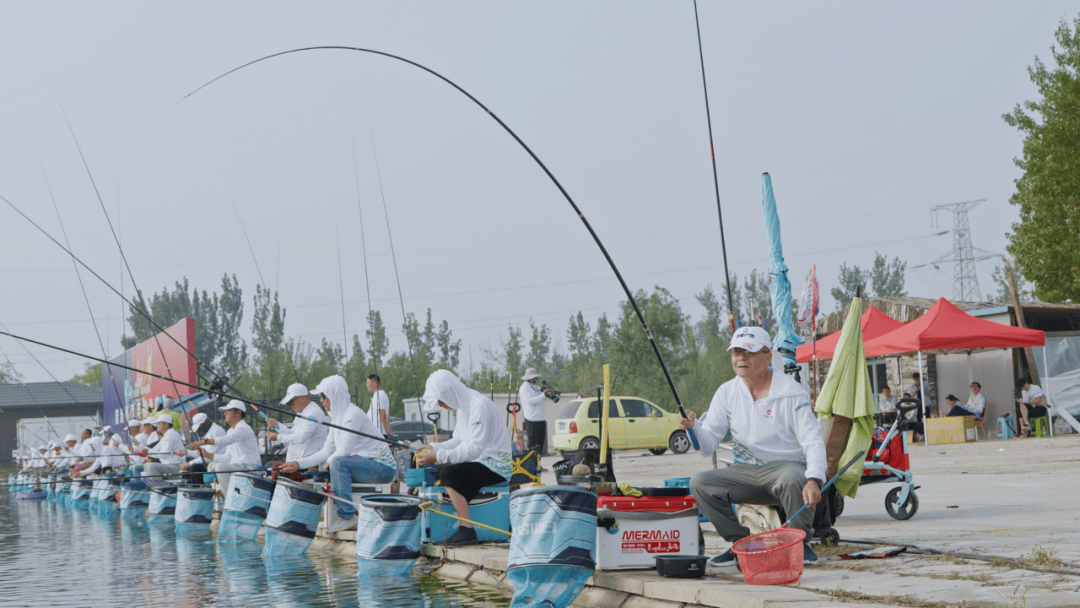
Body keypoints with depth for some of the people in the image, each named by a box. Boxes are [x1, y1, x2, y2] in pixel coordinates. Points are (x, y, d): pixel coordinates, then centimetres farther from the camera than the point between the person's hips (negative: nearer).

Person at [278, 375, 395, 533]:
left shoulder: (353, 415, -17)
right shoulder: (337, 417, 12)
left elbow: (344, 451, -22)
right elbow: (327, 451, 12)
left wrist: (329, 462, -4)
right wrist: (298, 464, 5)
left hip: (382, 467, -10)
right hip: (364, 465, 10)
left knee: (338, 462, -30)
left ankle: (347, 517, -24)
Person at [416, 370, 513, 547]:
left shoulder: (480, 406, -20)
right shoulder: (464, 406, 12)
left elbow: (475, 449, -26)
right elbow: (458, 441, 19)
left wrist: (439, 456, -26)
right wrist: (433, 448, 3)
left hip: (497, 465, -10)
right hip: (481, 461, 10)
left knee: (448, 472, -26)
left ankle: (467, 531, -25)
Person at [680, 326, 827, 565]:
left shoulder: (791, 392, -8)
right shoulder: (726, 393, 6)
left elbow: (813, 442, -14)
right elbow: (708, 446, 3)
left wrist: (814, 480, -33)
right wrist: (693, 427, -20)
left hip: (786, 465, -4)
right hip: (746, 472, 5)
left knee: (793, 480, -39)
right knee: (700, 483, -17)